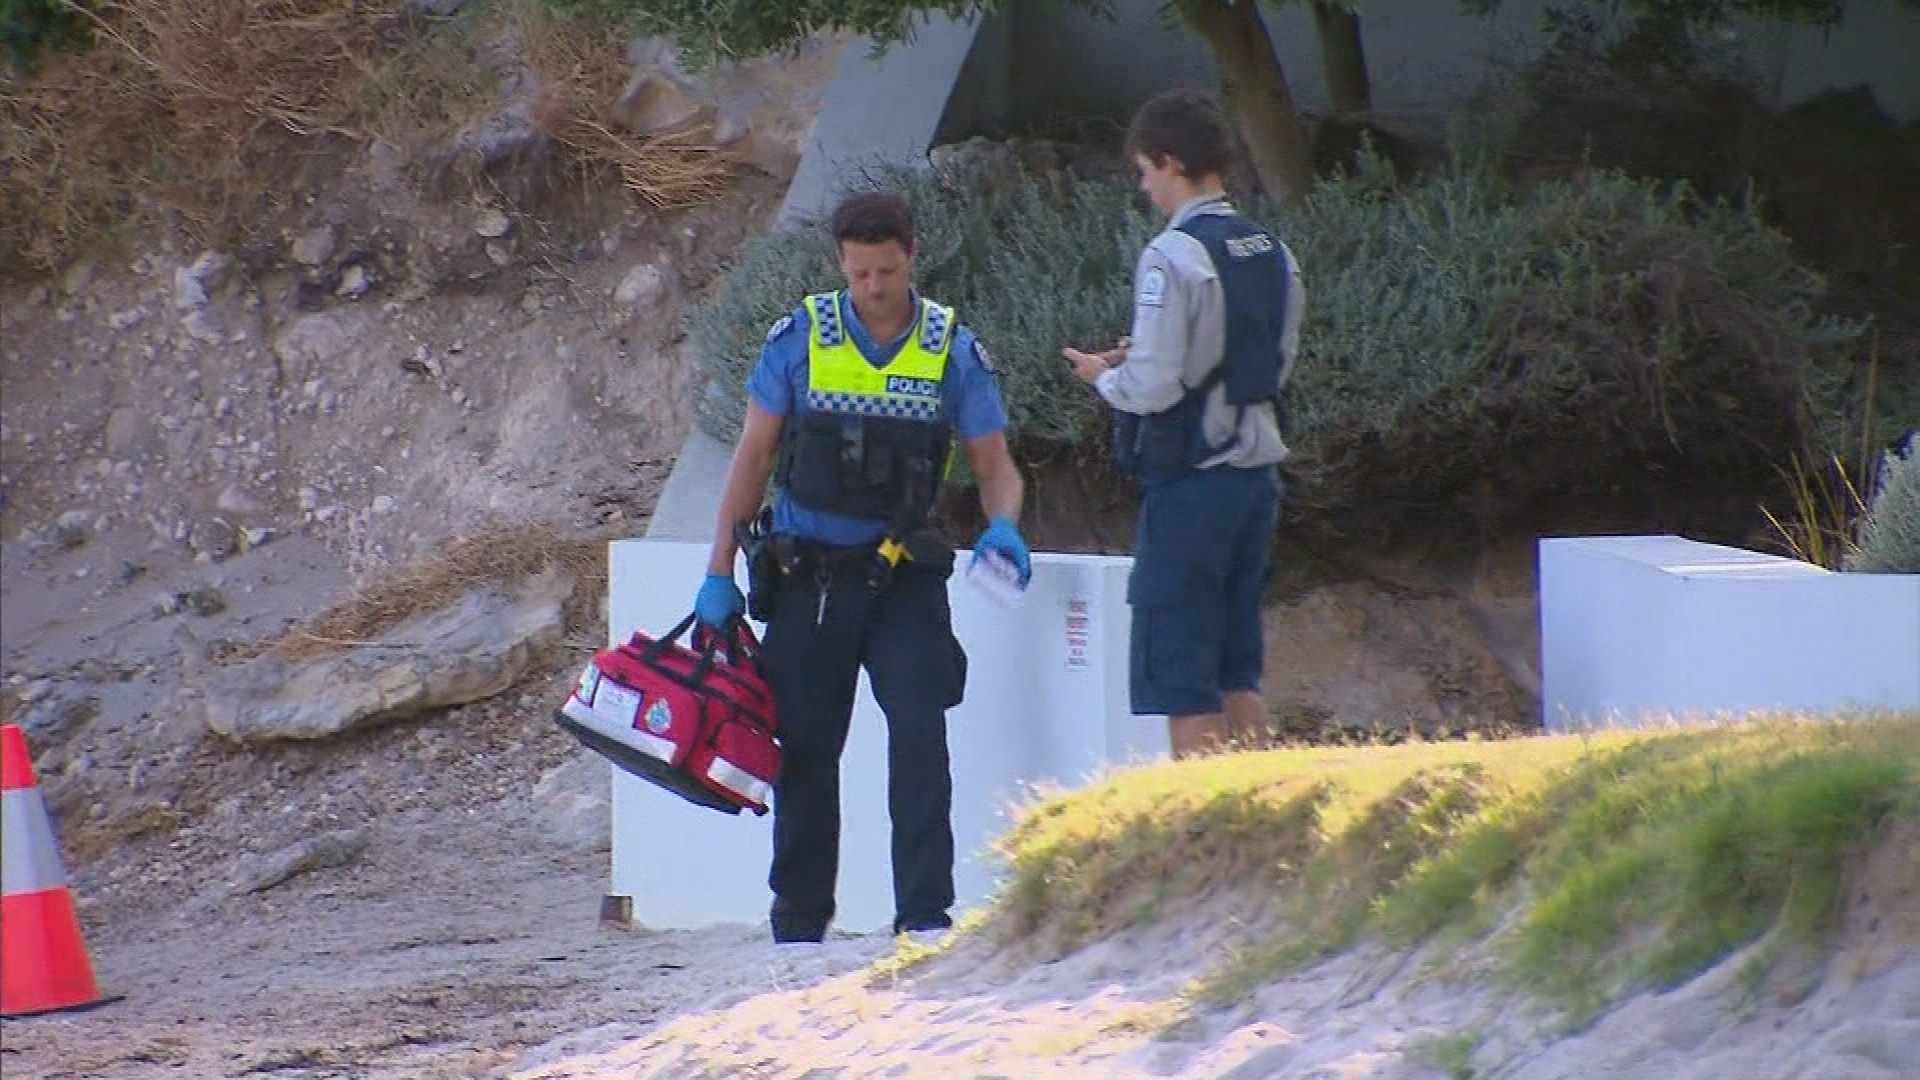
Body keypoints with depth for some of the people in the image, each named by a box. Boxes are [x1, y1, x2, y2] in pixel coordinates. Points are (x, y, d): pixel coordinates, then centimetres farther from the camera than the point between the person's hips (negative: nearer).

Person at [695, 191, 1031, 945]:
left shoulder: (952, 349, -1)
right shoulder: (799, 338, -2)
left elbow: (994, 464, 4)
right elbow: (753, 457, 3)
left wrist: (1003, 527, -19)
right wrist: (720, 573, 1)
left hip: (903, 574, -1)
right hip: (807, 575, 1)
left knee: (920, 731, -16)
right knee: (805, 748, 6)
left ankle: (925, 914, -16)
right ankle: (799, 921, 17)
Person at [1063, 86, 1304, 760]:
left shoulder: (1174, 256, -15)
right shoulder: (1272, 254, 9)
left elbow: (1153, 386, -19)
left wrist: (1104, 376, 3)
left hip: (1188, 480, -8)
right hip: (1258, 471, 8)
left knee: (1180, 677, -2)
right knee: (1237, 668, 14)